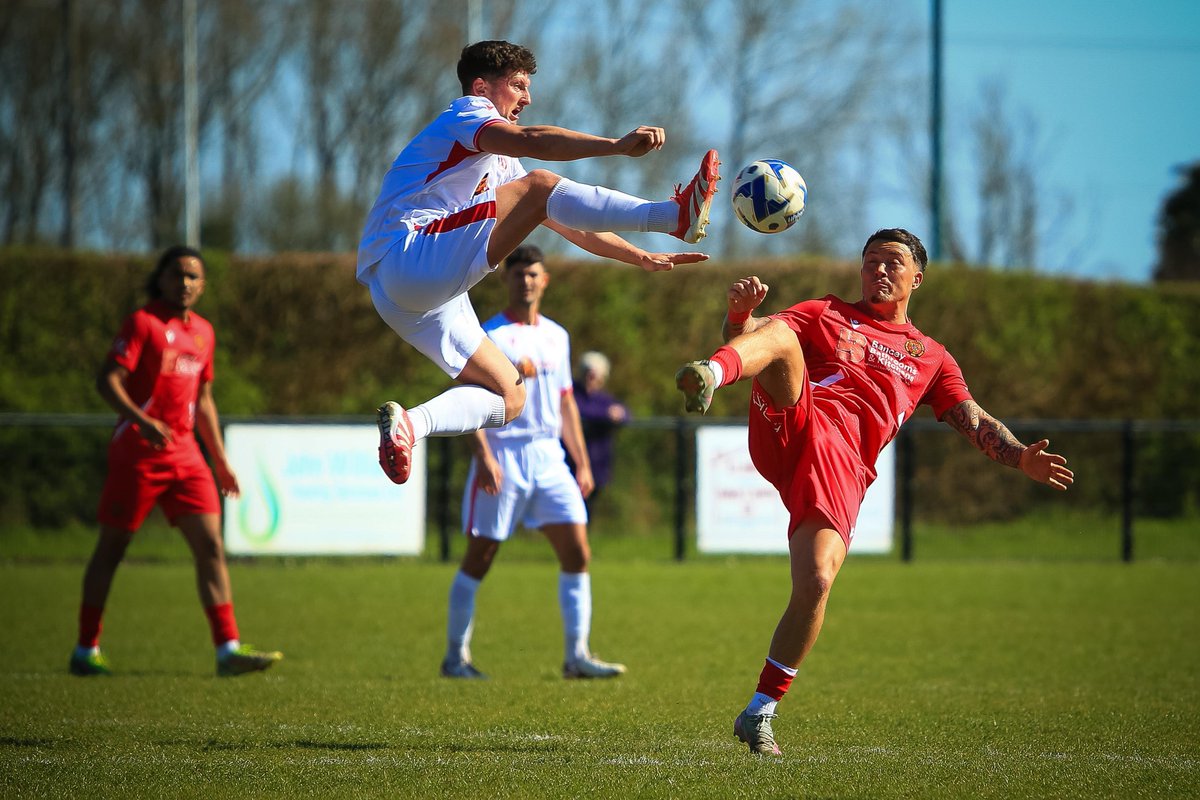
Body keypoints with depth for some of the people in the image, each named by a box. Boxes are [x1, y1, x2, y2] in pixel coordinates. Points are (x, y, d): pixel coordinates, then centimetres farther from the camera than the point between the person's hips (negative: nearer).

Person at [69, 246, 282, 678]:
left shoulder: (202, 331, 15)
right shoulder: (142, 322, -7)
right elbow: (107, 380, -15)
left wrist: (220, 461, 21)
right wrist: (142, 420, -31)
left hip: (184, 452, 6)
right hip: (137, 451, -6)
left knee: (210, 545, -4)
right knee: (112, 547, 2)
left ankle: (228, 649, -6)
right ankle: (86, 650, 10)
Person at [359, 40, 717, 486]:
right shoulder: (465, 115, 2)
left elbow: (568, 224, 31)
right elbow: (528, 140, -21)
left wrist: (641, 258, 21)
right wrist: (617, 145, -33)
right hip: (409, 259, -10)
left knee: (509, 396, 5)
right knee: (538, 187, -22)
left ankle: (409, 424, -12)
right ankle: (676, 216, -30)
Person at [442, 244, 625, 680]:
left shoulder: (556, 336, 14)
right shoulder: (489, 336, -5)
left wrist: (582, 463, 16)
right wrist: (483, 457, -22)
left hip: (549, 457, 5)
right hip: (503, 456, -5)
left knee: (577, 552, -4)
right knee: (479, 557, -1)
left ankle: (576, 656, -2)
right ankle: (456, 656, 10)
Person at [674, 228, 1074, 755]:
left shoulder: (930, 357, 30)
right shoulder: (824, 314, 28)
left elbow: (976, 424, 21)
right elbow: (753, 332, 16)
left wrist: (1021, 457, 0)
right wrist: (739, 312, -9)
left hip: (842, 465, 0)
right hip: (792, 422, 0)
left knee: (815, 584, -20)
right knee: (779, 340, -29)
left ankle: (760, 711, -5)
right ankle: (709, 376, -63)